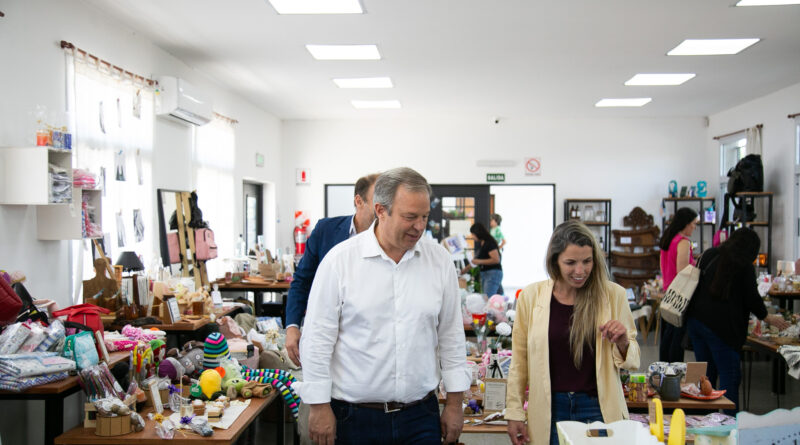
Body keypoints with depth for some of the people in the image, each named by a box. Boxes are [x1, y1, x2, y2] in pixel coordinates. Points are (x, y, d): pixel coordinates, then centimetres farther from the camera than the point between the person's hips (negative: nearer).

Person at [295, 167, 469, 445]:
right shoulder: (340, 260, -8)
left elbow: (451, 336, 7)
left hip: (421, 414, 3)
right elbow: (317, 339, -6)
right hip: (356, 417, -2)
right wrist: (320, 407, -6)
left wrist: (455, 403, 7)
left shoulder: (439, 260, 1)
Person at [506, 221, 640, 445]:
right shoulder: (531, 296, -3)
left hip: (598, 409, 0)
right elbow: (519, 361, 3)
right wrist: (514, 413, 2)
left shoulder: (613, 295, -3)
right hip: (549, 409, 1)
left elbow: (632, 361, 6)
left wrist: (622, 343, -16)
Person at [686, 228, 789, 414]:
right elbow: (752, 298, -1)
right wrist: (768, 318, 16)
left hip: (696, 320, 7)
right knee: (730, 378, -2)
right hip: (721, 326, -6)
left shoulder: (709, 254, 13)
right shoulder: (744, 265, -4)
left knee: (706, 373, 14)